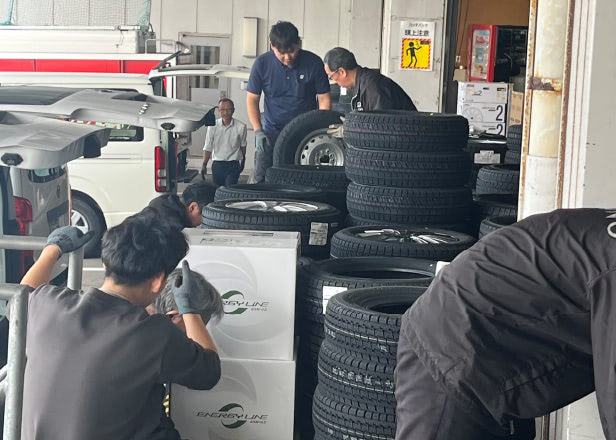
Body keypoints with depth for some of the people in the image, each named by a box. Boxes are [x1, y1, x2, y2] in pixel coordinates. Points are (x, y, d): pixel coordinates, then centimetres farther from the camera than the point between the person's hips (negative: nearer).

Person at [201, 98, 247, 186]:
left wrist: (243, 160, 23)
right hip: (217, 164, 2)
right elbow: (208, 148, 4)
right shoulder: (213, 126, -4)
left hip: (233, 164, -2)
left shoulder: (241, 127, -6)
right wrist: (204, 165, -1)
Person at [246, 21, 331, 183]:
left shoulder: (313, 63, -8)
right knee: (261, 178, -3)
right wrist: (258, 131, -7)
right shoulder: (262, 63, -6)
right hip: (271, 132, 1)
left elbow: (324, 99, -2)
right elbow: (252, 99, 3)